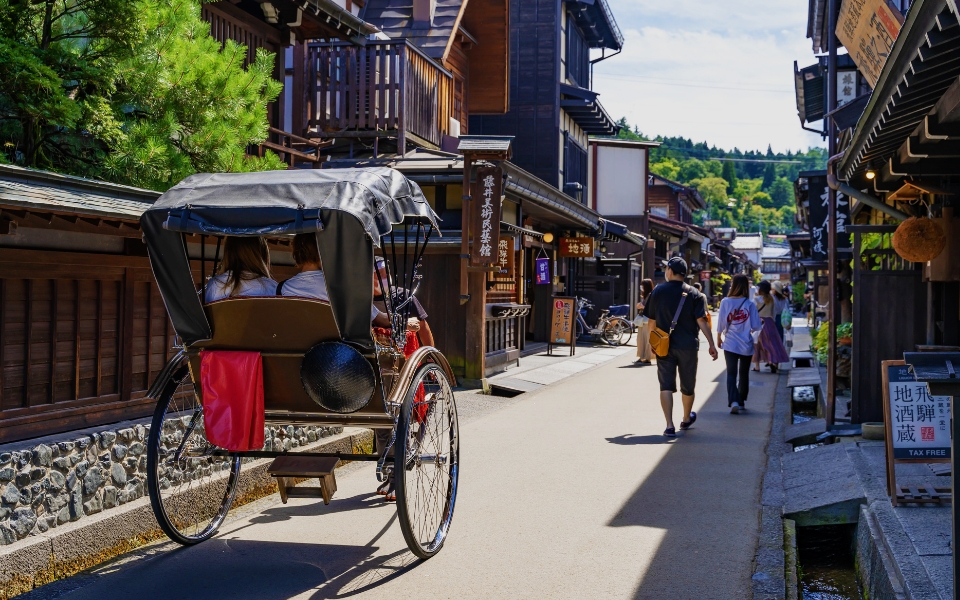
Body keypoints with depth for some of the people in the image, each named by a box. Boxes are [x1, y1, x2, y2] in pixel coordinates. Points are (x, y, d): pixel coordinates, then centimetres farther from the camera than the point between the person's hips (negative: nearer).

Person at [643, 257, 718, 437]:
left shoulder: (658, 291, 0)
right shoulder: (693, 294, -3)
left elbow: (652, 321, 4)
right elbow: (701, 321, -10)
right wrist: (712, 344, -7)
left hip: (664, 346, 0)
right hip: (688, 346, 0)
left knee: (666, 386, 0)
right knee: (688, 386, 17)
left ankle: (670, 426, -10)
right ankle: (686, 419, 36)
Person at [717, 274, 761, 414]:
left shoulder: (725, 302, -7)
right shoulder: (750, 304, -7)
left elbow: (721, 323, -2)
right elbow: (756, 326, -6)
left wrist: (719, 338, 13)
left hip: (730, 344, -1)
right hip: (746, 345, 1)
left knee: (731, 374, 0)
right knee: (744, 374, 17)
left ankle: (733, 401, -19)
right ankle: (741, 402, 26)